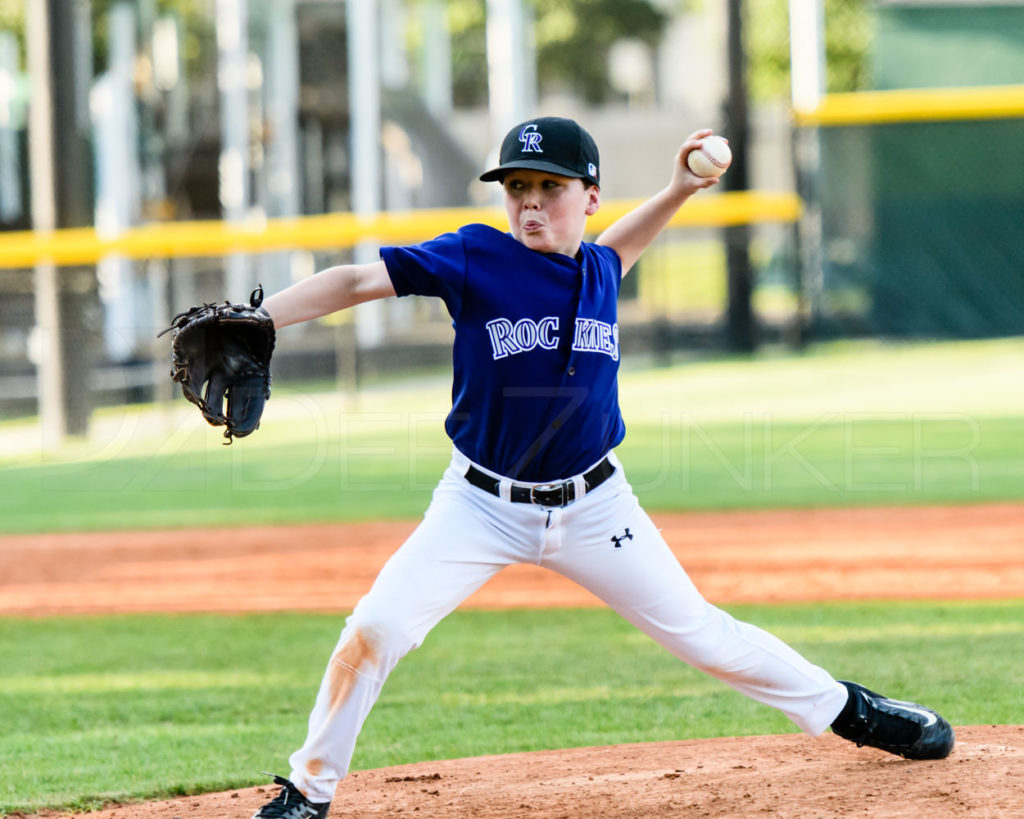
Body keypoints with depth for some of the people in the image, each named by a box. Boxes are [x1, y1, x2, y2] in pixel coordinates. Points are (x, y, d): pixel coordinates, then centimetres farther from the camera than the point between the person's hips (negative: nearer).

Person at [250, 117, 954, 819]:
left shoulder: (598, 271, -2)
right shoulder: (476, 260, -16)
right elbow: (356, 282, -22)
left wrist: (677, 192, 15)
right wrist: (252, 325, -34)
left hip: (593, 509, 2)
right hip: (481, 505, -2)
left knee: (700, 634, 7)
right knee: (375, 629, -17)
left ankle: (846, 708, 27)